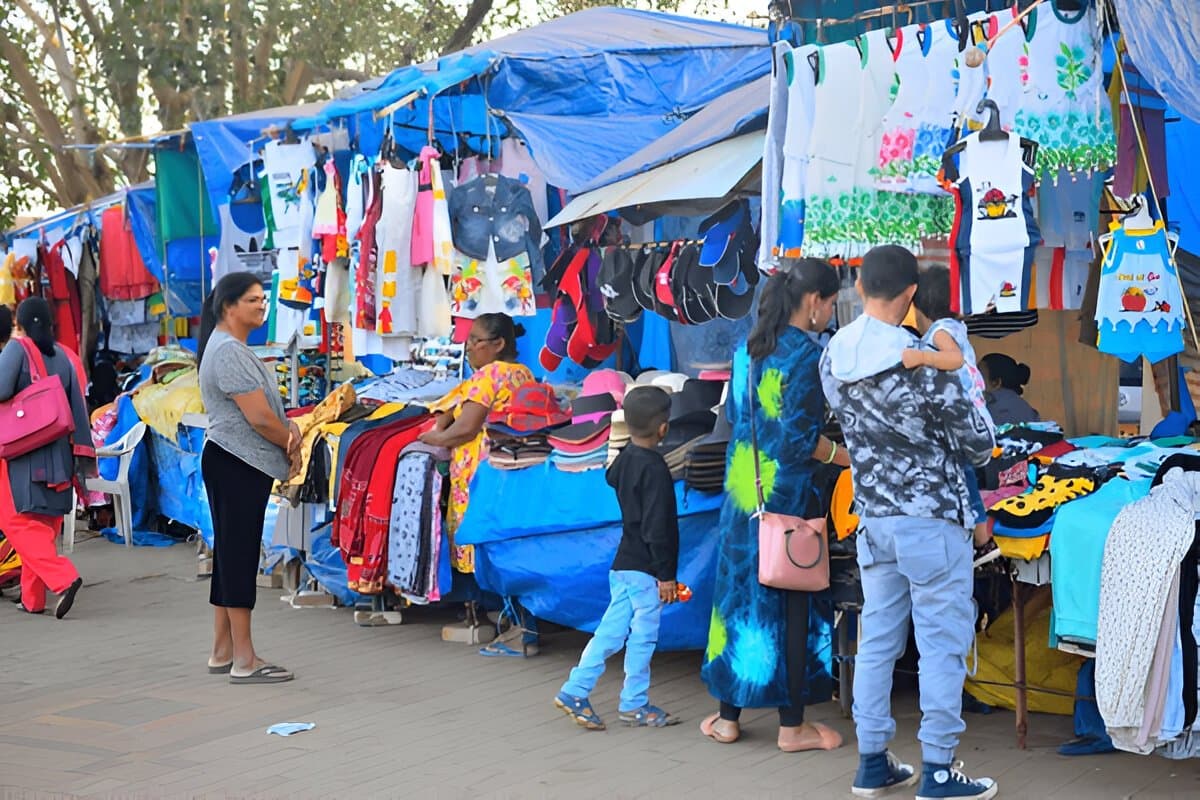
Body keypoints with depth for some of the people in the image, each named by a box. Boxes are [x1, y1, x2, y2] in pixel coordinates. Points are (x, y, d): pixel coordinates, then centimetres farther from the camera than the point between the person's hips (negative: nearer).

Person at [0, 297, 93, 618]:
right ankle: (32, 597, 15)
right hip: (56, 454, 6)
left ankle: (63, 578, -21)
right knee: (44, 524, 11)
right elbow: (78, 407, 8)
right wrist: (84, 452, 10)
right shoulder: (62, 355, 8)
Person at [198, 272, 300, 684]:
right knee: (239, 554, -7)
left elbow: (267, 406, 19)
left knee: (231, 554, 13)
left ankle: (222, 652, 21)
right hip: (235, 465, -11)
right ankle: (244, 660, -3)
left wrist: (290, 428, -1)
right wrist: (293, 446, -4)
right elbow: (259, 417, -20)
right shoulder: (228, 351, -16)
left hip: (236, 465, 11)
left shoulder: (234, 348, 17)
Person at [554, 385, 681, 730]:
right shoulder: (655, 469, -19)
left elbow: (611, 478, 32)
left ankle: (574, 691, 11)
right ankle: (635, 705, 13)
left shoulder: (625, 458, 6)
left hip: (623, 563, 8)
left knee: (611, 630, 12)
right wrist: (666, 575, -16)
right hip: (645, 568, -8)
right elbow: (657, 527, -20)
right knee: (643, 635, 3)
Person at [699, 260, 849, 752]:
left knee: (740, 595, 12)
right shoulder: (807, 353, -15)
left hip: (743, 488, 7)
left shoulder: (749, 346, 7)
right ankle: (792, 726, 11)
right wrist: (848, 457, -4)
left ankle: (728, 716, 19)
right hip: (787, 491, -7)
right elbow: (800, 437, -18)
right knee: (790, 602, 3)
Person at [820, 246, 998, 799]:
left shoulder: (833, 357, 0)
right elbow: (978, 444, -8)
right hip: (932, 518, -6)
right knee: (943, 644, 2)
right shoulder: (920, 360, -18)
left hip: (873, 519, 6)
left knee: (877, 640, 13)